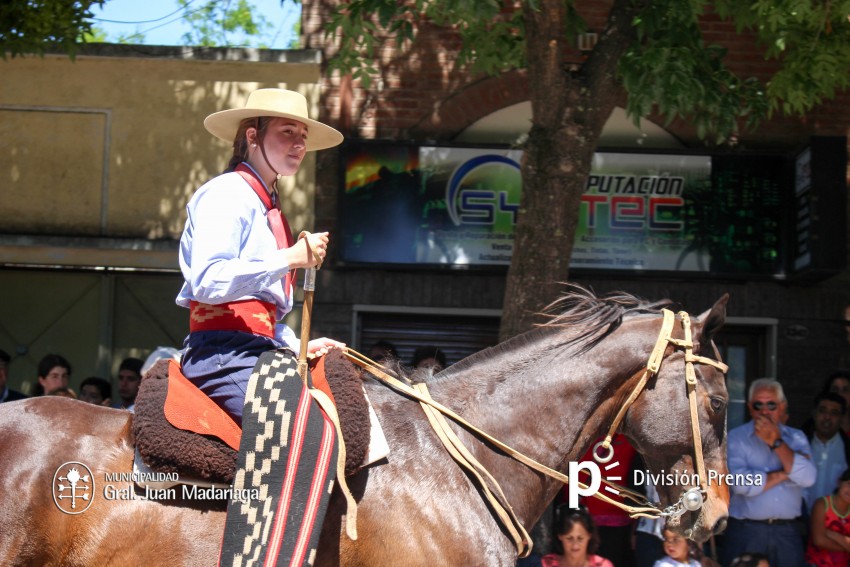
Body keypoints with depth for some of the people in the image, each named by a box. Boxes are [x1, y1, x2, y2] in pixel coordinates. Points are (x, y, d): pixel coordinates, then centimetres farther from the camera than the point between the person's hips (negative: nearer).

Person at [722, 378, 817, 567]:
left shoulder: (796, 437, 10)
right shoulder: (735, 438, -1)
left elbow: (807, 478, -7)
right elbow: (741, 484, -17)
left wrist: (776, 442, -11)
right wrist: (785, 474, -5)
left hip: (788, 532, 3)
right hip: (746, 531, -3)